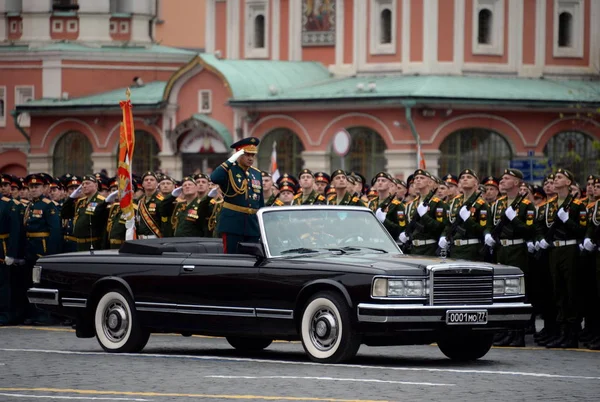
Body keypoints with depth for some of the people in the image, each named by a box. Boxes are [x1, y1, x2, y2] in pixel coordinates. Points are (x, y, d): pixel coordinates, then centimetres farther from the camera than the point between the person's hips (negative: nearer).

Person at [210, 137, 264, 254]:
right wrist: (231, 160, -24)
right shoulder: (229, 170, -4)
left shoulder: (257, 174, 14)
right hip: (233, 223, -6)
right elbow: (214, 178, -27)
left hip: (253, 226, 6)